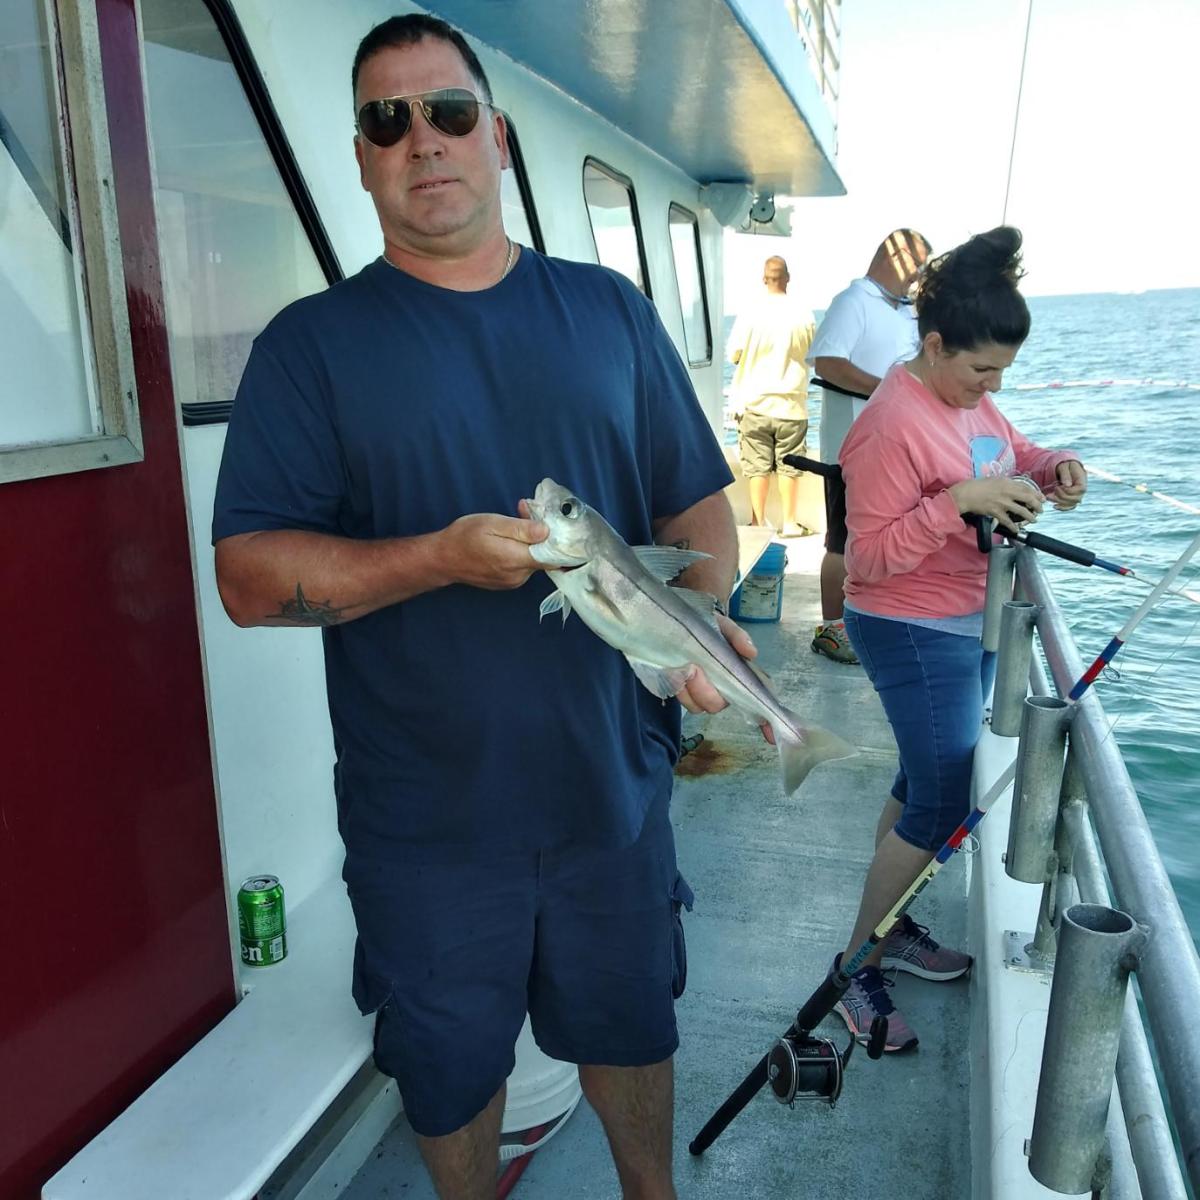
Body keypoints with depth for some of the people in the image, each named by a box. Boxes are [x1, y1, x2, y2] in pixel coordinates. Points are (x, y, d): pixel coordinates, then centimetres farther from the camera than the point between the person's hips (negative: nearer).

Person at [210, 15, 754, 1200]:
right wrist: (444, 556, -24)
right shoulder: (312, 342, -5)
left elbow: (696, 501, 7)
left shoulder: (608, 310, 5)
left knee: (631, 1024, 24)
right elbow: (249, 576, -10)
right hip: (426, 812, -2)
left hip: (612, 778, 3)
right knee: (449, 1066, 19)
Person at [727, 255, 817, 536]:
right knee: (789, 466, 8)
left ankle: (759, 522, 12)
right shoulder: (803, 316, -6)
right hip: (791, 404, 1)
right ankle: (789, 523, 13)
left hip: (755, 404, 0)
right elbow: (810, 353, 7)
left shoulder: (749, 315, -9)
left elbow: (734, 356, -2)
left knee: (758, 466, 6)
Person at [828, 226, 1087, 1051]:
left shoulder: (971, 398, 3)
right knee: (945, 806, -3)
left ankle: (891, 926, 36)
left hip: (973, 624, 9)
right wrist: (960, 501, -31)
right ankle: (856, 969, 13)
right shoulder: (893, 426, -24)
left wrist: (1055, 469, -3)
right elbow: (871, 558, -24)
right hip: (916, 634, -9)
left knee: (926, 783, 18)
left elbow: (1017, 455, 19)